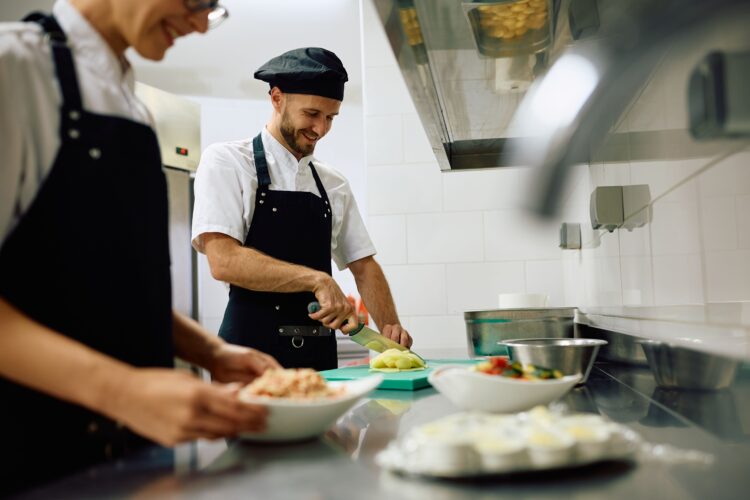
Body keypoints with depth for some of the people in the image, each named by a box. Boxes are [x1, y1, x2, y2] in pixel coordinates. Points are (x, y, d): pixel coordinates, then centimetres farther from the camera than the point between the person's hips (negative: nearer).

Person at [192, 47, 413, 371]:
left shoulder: (334, 186, 12)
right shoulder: (226, 161, -4)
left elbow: (363, 265, 14)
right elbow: (222, 260, -17)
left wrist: (390, 329, -2)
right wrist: (316, 279, -23)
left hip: (319, 357, 5)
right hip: (252, 351, -5)